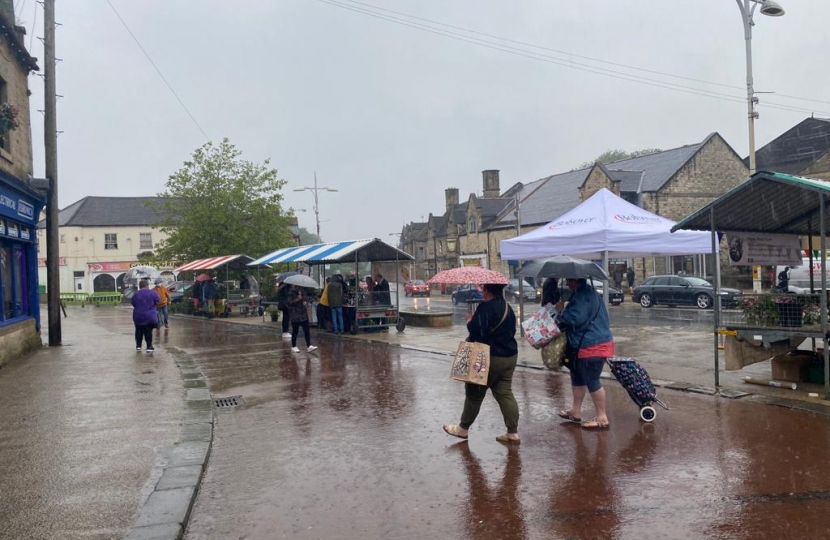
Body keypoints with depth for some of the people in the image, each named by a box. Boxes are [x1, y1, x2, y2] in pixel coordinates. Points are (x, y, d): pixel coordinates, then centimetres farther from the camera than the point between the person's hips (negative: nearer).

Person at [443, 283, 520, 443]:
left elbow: (477, 332, -25)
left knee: (474, 394, 6)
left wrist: (470, 321, -5)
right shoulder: (508, 308, 10)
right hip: (510, 357, 8)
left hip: (490, 358, -8)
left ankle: (463, 428, 20)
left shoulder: (485, 308, -19)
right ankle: (513, 432, 7)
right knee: (505, 394, 9)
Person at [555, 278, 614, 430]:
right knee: (577, 376, 20)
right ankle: (575, 411, 30)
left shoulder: (582, 295, -19)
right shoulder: (587, 292, 16)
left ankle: (602, 418, 6)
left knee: (592, 381, -3)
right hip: (587, 344, 12)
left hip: (593, 346, -12)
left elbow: (575, 318, -25)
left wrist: (561, 311, -9)